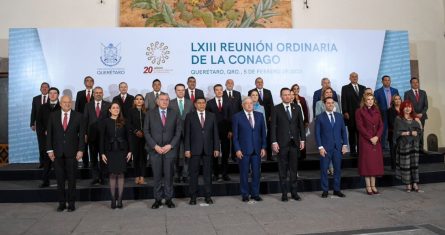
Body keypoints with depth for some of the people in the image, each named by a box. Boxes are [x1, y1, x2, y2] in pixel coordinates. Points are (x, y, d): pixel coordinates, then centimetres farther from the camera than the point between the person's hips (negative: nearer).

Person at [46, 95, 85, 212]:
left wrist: (80, 150, -7)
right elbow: (49, 134, 5)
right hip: (57, 152, 1)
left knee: (71, 179, 5)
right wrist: (50, 149, -3)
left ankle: (71, 203, 14)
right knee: (60, 179, 7)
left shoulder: (78, 116, 1)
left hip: (72, 152, -1)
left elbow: (82, 134, 0)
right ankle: (61, 203, 17)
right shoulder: (53, 116, 5)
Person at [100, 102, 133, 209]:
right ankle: (113, 200, 8)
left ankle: (120, 200, 7)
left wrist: (129, 151, 0)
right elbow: (102, 138, 2)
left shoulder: (123, 122, 5)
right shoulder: (105, 122, 2)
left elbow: (128, 137, 6)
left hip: (122, 151, 1)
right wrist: (102, 153, -4)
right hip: (110, 151, -1)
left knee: (121, 174, 1)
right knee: (112, 175, 1)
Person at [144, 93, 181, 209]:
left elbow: (178, 132, 5)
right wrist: (155, 146, -8)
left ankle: (168, 198, 14)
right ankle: (157, 199, 13)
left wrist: (170, 145, -7)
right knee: (157, 176, 3)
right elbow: (146, 131, 1)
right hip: (155, 149, 0)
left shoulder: (174, 114, 6)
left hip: (169, 149, 1)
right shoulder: (150, 114, 4)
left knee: (169, 175, 3)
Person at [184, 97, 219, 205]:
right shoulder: (190, 116, 3)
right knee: (194, 173, 3)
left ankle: (208, 196, 16)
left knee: (208, 173, 6)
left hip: (208, 149, 2)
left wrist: (216, 148, 1)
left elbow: (215, 133, 7)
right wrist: (187, 149, -7)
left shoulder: (212, 116, 8)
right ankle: (193, 197, 12)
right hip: (195, 149, -1)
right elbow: (187, 134, 0)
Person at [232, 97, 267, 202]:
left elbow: (263, 132, 9)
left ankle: (255, 194, 18)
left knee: (256, 173, 6)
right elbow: (235, 135, -2)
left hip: (257, 149, 3)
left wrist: (263, 147, 2)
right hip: (243, 150, -3)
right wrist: (237, 149, -8)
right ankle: (245, 195, 16)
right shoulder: (237, 117, 0)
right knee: (244, 173, 4)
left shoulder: (259, 116, 9)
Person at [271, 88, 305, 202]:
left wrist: (302, 139, 3)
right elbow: (273, 126, -3)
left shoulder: (297, 108, 9)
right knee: (283, 169, 4)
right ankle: (284, 193, 12)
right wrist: (274, 142, -9)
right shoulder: (276, 109, 0)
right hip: (282, 143, -3)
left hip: (294, 142, 3)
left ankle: (294, 192, 16)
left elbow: (301, 124, 9)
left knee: (294, 168, 7)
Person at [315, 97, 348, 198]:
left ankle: (337, 190, 17)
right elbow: (317, 134, -3)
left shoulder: (339, 116, 11)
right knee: (324, 169, 1)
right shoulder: (320, 117, 0)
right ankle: (325, 190, 11)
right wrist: (320, 147, -10)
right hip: (325, 148, -3)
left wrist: (345, 145, 3)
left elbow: (343, 131, 11)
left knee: (338, 169, 6)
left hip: (338, 147, 3)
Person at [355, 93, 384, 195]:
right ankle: (368, 186, 4)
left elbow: (381, 125, 7)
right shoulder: (359, 111, -2)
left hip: (376, 140, 5)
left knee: (375, 161, 5)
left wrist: (377, 136, -9)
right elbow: (360, 127, -9)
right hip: (365, 140, -5)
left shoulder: (377, 111, 12)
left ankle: (373, 185, 12)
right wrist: (370, 138, -14)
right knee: (367, 162, -2)